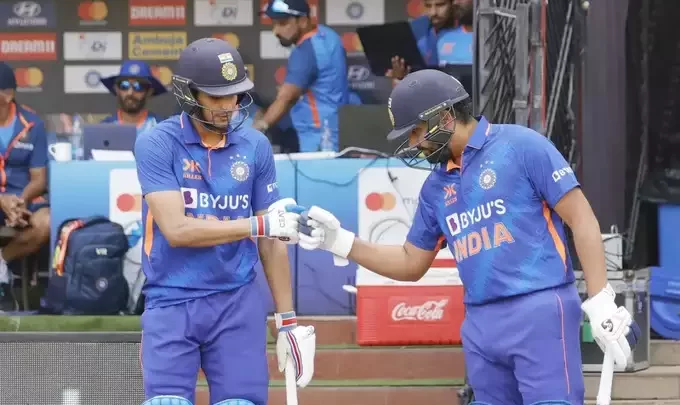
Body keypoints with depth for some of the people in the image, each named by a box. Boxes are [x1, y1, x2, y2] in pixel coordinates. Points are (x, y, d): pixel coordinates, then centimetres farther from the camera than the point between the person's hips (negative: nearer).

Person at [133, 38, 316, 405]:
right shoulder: (156, 144, -6)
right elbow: (176, 230, -16)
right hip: (171, 305, -3)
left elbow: (272, 243, 10)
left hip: (237, 304, 3)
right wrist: (260, 225, -19)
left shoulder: (254, 147, 5)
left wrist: (288, 320, 8)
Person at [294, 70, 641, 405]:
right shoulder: (437, 186, 17)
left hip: (540, 313, -7)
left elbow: (581, 220, -6)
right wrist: (338, 241, 16)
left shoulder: (521, 147, -4)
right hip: (481, 325, 7)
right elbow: (411, 263, 26)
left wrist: (600, 303, -12)